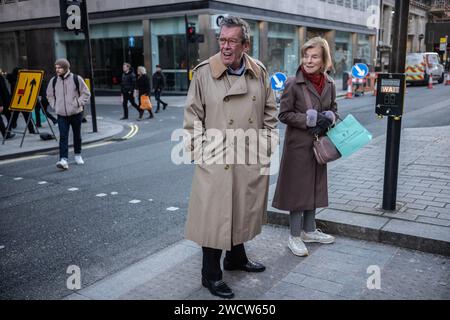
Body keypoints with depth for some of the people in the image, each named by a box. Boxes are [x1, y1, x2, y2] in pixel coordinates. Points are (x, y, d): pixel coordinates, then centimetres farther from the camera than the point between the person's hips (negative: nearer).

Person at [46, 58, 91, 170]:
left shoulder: (76, 79, -7)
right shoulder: (53, 81, 3)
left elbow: (86, 93, 0)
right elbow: (50, 95, 19)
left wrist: (78, 103, -9)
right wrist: (55, 106, 7)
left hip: (76, 113, -1)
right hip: (61, 115, 1)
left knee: (77, 135, 13)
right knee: (63, 137, -11)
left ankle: (78, 155, 33)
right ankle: (64, 160, -18)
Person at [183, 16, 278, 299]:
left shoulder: (260, 72, 4)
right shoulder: (204, 73, -6)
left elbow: (270, 110, 13)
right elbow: (193, 115, -2)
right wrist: (197, 148, -6)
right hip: (216, 159, -4)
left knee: (244, 210, 17)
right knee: (215, 215, 1)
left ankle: (237, 257, 40)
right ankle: (211, 274, 18)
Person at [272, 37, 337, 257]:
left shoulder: (329, 84, 3)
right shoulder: (293, 84, -13)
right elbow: (283, 114, -11)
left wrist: (328, 118, -7)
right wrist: (309, 120, -19)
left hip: (319, 144, 6)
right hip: (298, 144, -6)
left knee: (314, 186, 15)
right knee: (297, 188, 1)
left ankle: (309, 230, 31)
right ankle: (295, 236, 15)